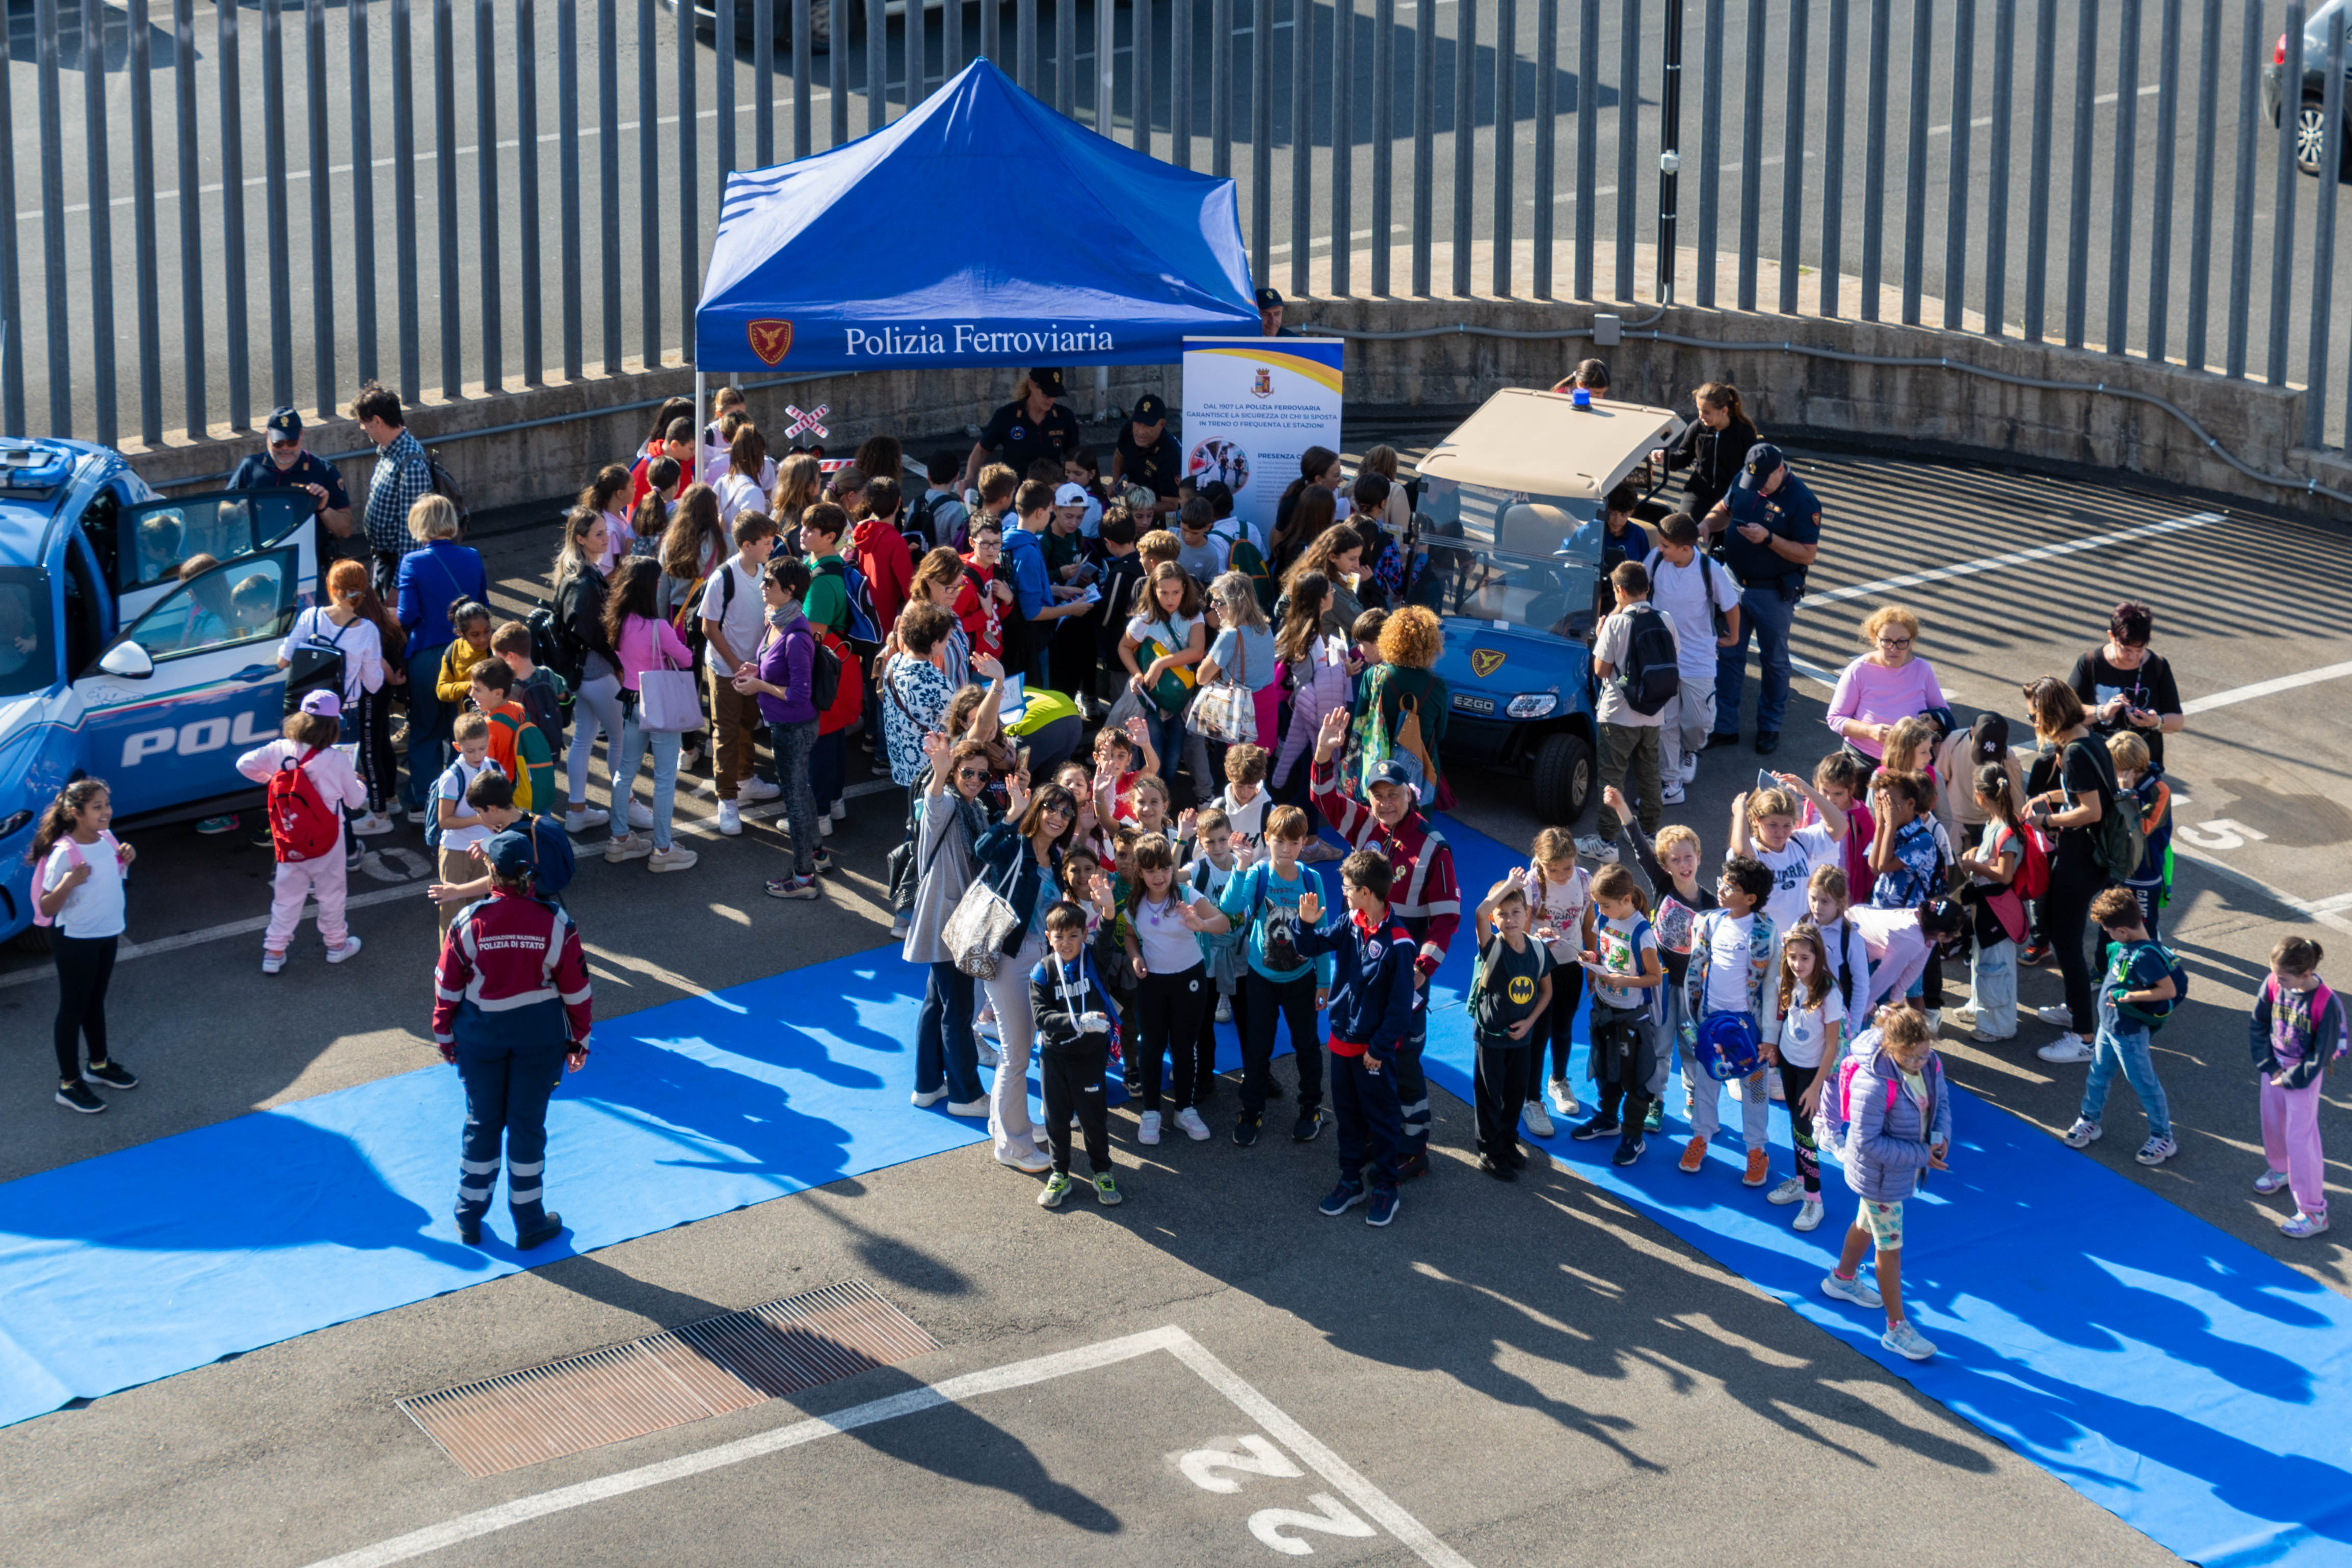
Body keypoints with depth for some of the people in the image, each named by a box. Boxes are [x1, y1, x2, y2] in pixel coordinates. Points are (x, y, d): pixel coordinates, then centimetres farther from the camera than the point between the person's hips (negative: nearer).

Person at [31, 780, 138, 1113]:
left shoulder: (107, 839, -4)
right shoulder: (64, 854, -26)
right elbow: (46, 909, -22)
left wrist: (125, 859, -3)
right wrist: (68, 882, -39)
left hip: (107, 934, 7)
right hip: (75, 939, -7)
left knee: (96, 1001, 24)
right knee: (73, 1007, 5)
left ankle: (99, 1065, 42)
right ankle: (69, 1084, 15)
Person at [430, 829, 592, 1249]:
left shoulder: (468, 923, -16)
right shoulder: (556, 923, -14)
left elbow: (448, 985, -5)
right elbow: (576, 989, -5)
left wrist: (444, 1035, 10)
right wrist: (578, 1040, 9)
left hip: (480, 1034, 0)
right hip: (540, 1033, 0)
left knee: (482, 1124, 15)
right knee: (528, 1126, 12)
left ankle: (469, 1220, 26)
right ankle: (530, 1224, 22)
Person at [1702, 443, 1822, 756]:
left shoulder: (1802, 502, -19)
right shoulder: (1743, 482, -3)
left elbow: (1808, 554, -20)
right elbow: (1725, 510, 14)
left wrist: (1768, 539, -30)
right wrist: (1707, 524, -8)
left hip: (1773, 594, -5)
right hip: (1734, 584, 5)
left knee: (1774, 661, 10)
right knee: (1728, 655, 9)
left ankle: (1769, 728, 25)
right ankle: (1725, 727, 19)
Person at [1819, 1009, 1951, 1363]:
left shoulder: (1929, 1063, -14)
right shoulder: (1873, 1084, -37)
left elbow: (1941, 1099, 5)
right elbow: (1868, 1142, -30)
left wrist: (1940, 1135, -15)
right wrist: (1920, 1156, -27)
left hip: (1905, 1166, 8)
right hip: (1881, 1177, -8)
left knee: (1868, 1223, 31)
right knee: (1890, 1248, 6)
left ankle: (1843, 1279, 56)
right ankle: (1897, 1329, 20)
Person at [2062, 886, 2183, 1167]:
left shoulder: (2144, 956, -31)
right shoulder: (2128, 944, -4)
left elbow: (2169, 990, -31)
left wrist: (2128, 996, -29)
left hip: (2129, 1033, -9)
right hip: (2108, 1025, 9)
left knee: (2145, 1085, 7)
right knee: (2098, 1074, 23)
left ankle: (2163, 1138, 22)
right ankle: (2088, 1121, 43)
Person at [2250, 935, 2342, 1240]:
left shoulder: (2325, 1003, -30)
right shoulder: (2273, 985, -16)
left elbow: (2322, 1055, -20)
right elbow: (2257, 1024, -1)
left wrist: (2290, 1079, -13)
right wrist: (2268, 1065, -6)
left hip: (2305, 1075, -5)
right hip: (2275, 1067, 6)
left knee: (2300, 1138, -3)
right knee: (2272, 1123, 24)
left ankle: (2314, 1212, 7)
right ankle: (2280, 1169, 55)